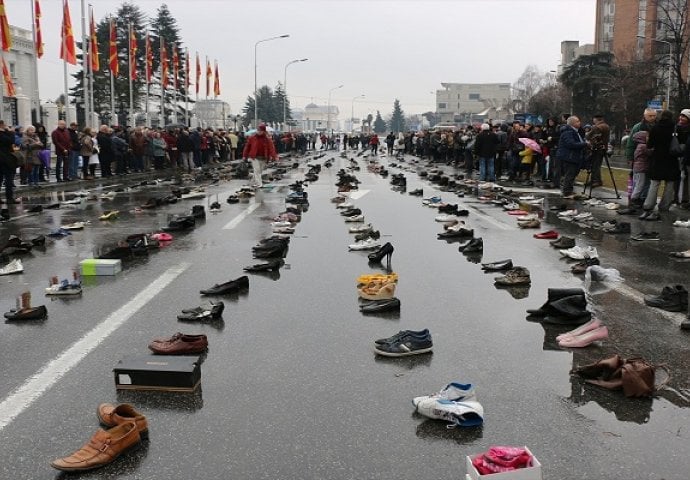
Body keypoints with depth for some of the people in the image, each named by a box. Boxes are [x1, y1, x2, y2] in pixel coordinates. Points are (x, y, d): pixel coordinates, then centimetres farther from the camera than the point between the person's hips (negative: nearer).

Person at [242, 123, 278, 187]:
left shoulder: (267, 139, -4)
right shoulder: (252, 138, -3)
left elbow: (271, 147, -14)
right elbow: (247, 146, 3)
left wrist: (274, 156, -27)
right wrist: (245, 155, 5)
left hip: (263, 158, 2)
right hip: (254, 157, -2)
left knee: (260, 171, 12)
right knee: (257, 170, -11)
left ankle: (255, 182, 28)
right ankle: (258, 183, -14)